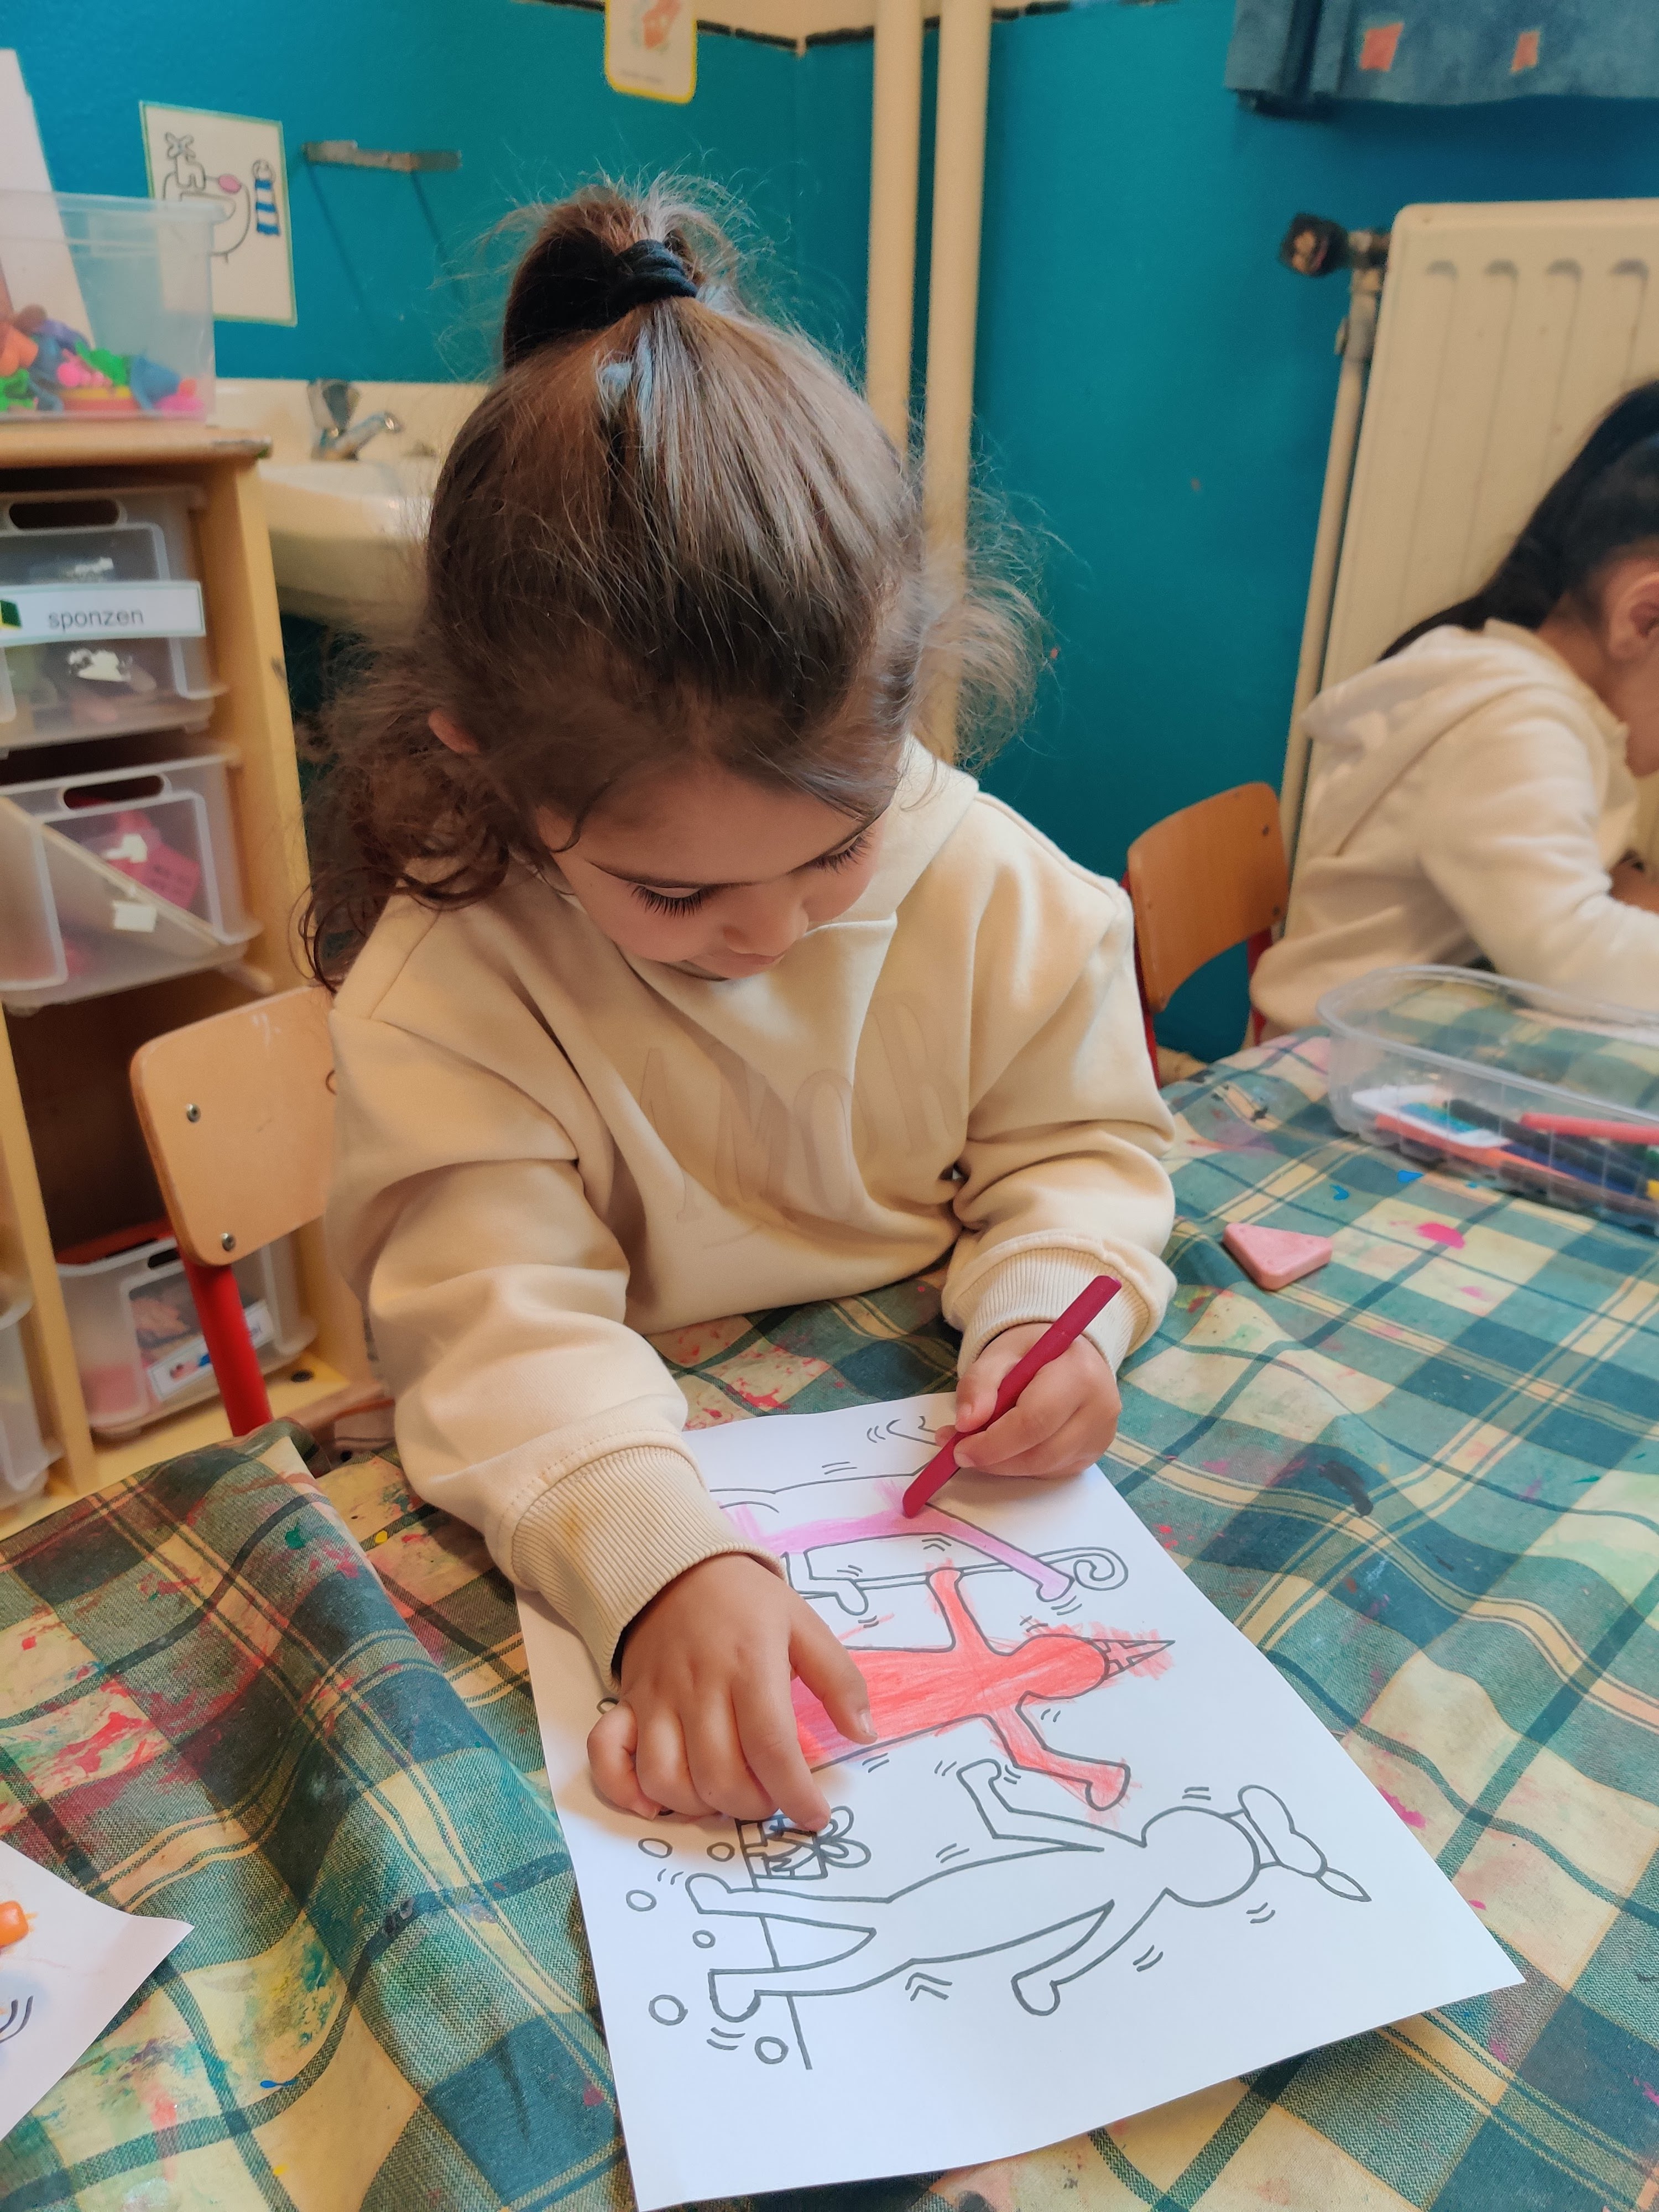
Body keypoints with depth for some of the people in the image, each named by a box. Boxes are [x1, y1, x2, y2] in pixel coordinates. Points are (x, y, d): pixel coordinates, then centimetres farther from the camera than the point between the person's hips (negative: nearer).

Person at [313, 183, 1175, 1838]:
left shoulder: (995, 887, -10)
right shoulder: (444, 984, -19)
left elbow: (1075, 1146, 0)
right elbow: (500, 1320, -24)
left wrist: (1047, 1311, -21)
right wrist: (664, 1567, -40)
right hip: (649, 1466, -2)